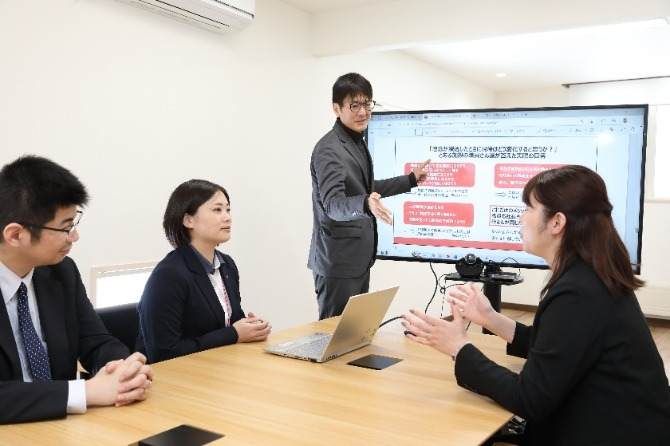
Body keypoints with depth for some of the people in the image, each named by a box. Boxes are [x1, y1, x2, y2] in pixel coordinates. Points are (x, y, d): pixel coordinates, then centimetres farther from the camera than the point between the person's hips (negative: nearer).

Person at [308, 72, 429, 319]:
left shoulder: (358, 142, 12)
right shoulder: (329, 149, -17)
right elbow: (332, 205, -27)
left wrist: (412, 179, 29)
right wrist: (366, 205, -46)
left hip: (359, 257, 9)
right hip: (338, 261, -9)